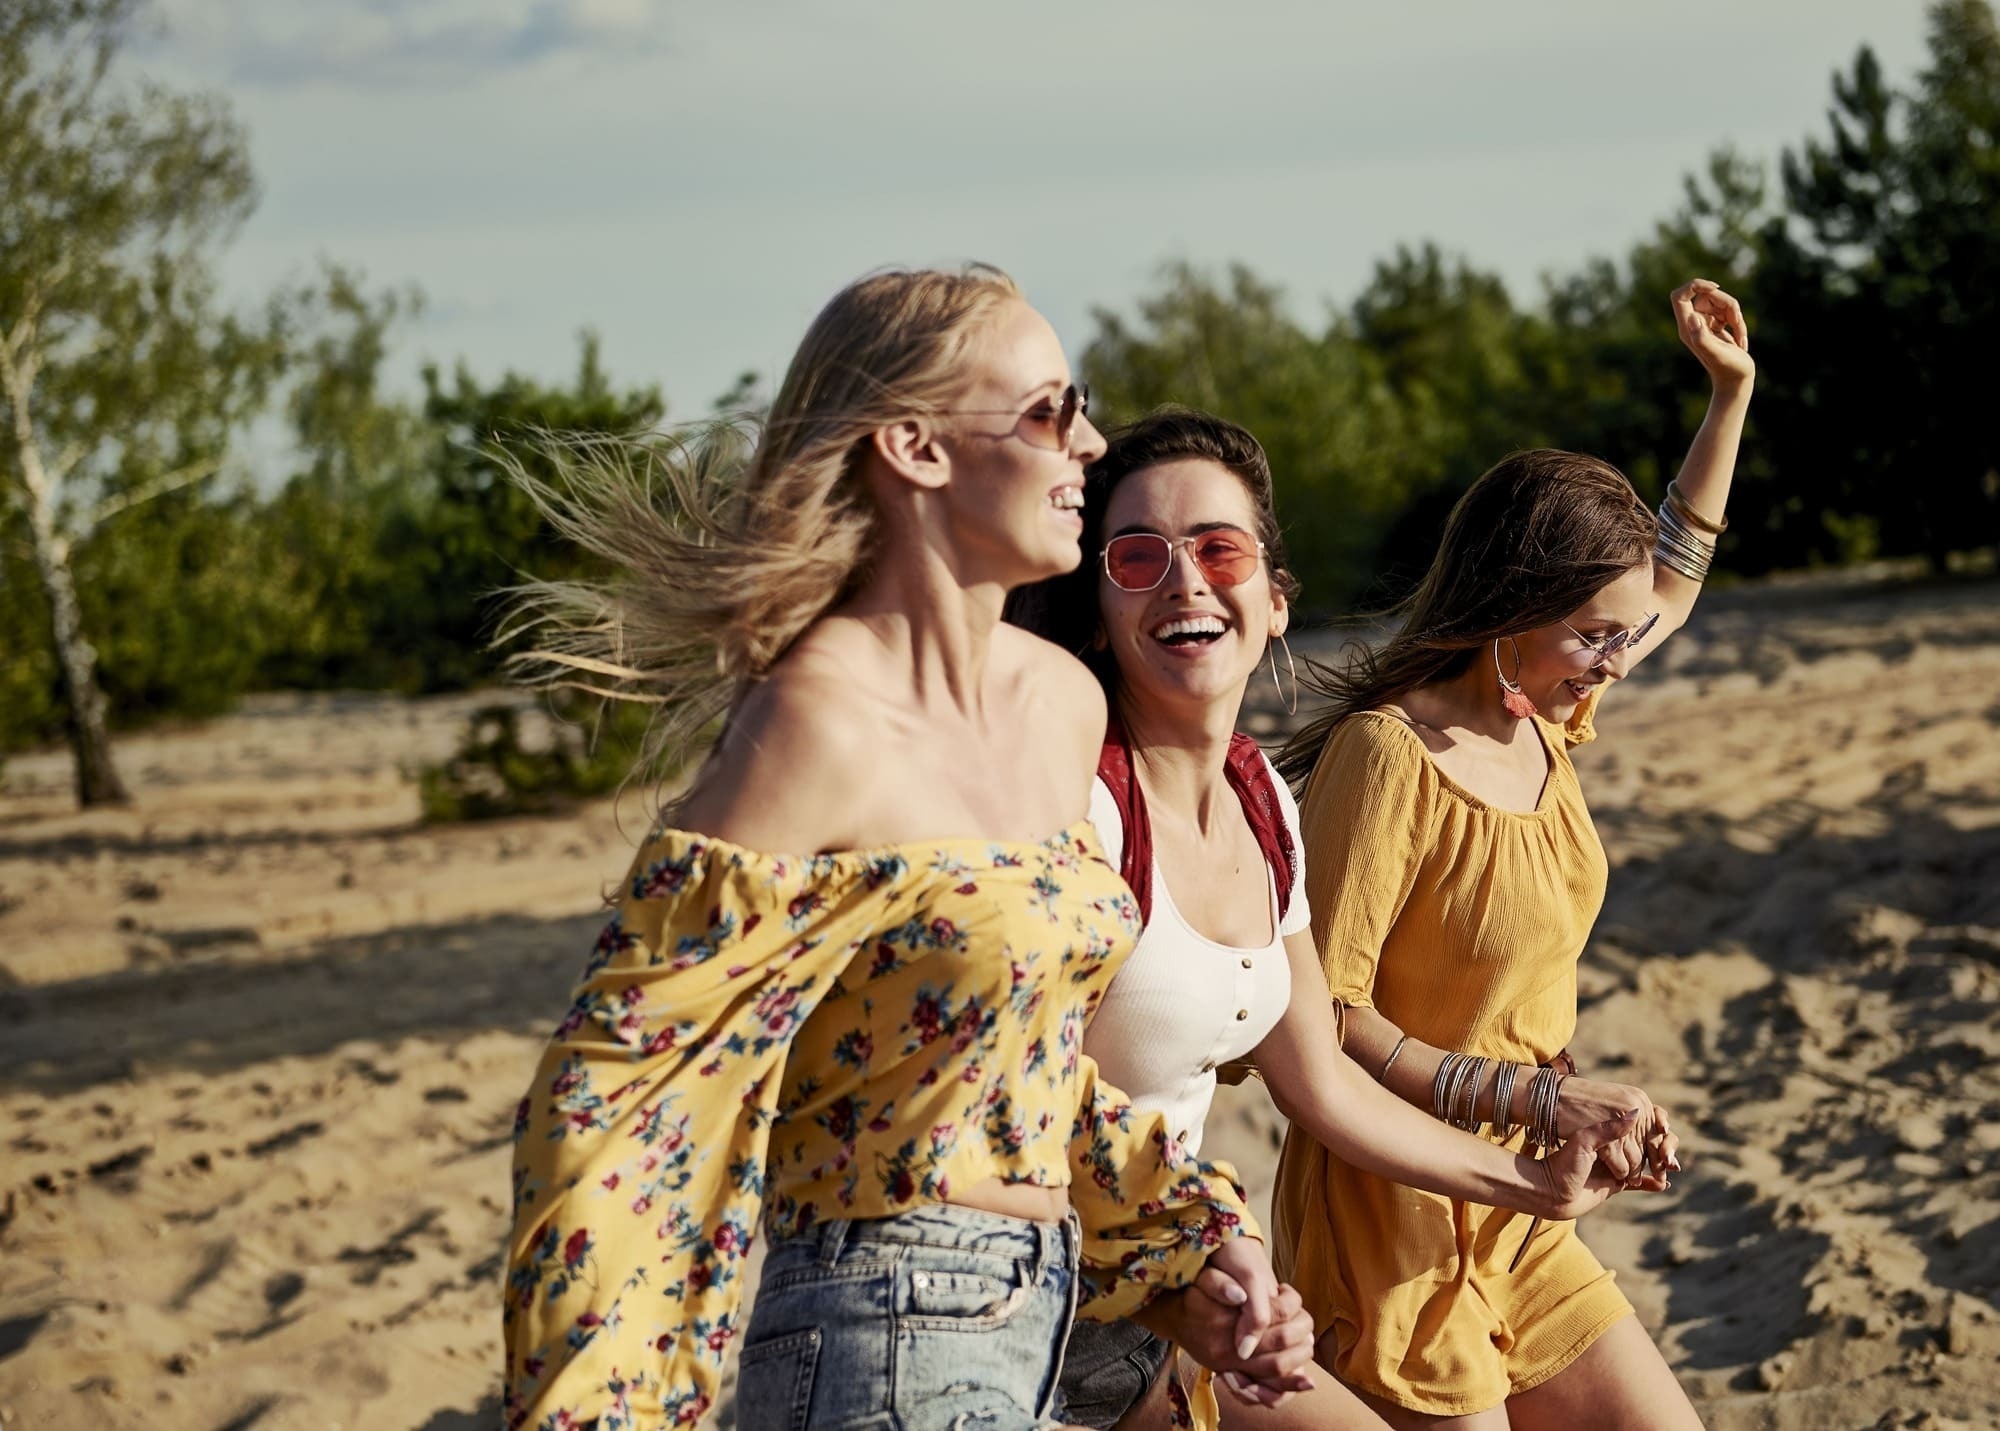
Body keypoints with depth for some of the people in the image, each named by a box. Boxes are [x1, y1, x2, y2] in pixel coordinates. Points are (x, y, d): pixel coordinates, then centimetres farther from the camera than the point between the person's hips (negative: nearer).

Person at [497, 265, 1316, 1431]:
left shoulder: (1065, 700, 7)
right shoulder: (824, 721, -17)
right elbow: (610, 1103, -16)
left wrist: (1201, 1233, 10)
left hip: (1031, 1317, 8)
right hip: (889, 1334, -8)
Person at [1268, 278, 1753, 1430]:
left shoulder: (1546, 720, 5)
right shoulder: (1388, 754, -19)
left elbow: (1673, 579, 25)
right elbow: (1324, 1016, -22)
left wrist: (1733, 392, 24)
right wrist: (1538, 1097, -24)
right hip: (1392, 1217, -8)